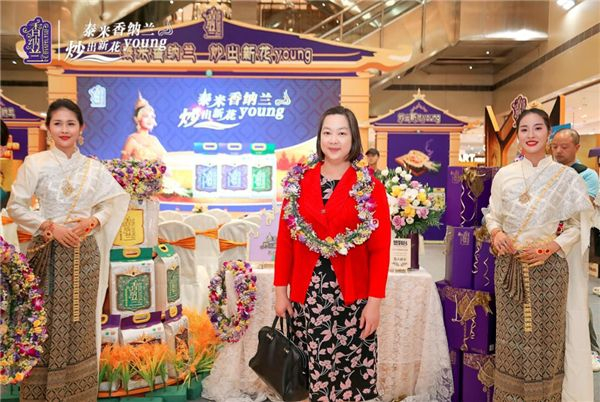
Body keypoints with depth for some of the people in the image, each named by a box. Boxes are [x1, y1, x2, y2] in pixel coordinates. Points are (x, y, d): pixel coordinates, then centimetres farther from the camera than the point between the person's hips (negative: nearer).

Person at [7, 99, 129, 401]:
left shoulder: (93, 168, 5)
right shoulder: (35, 163, -2)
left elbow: (116, 201, 13)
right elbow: (15, 206, -1)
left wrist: (94, 221, -5)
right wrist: (50, 226, -13)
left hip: (84, 252, 2)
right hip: (48, 252, -2)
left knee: (80, 322, 7)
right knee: (47, 322, 0)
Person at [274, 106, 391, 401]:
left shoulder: (370, 187, -2)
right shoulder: (299, 181, 5)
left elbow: (380, 248, -4)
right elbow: (285, 239, 6)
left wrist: (374, 301, -7)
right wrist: (281, 290, 4)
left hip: (351, 298, -2)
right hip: (306, 295, 2)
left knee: (349, 376, 4)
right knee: (311, 371, 8)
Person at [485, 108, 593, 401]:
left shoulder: (566, 177, -1)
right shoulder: (504, 175, 5)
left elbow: (578, 224, 0)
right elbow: (492, 215, 11)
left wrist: (552, 247, -15)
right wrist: (496, 232, -10)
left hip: (549, 267, -2)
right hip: (509, 267, 2)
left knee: (545, 337, 3)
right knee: (511, 335, 7)